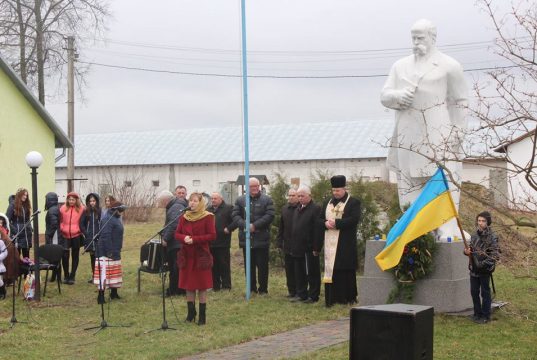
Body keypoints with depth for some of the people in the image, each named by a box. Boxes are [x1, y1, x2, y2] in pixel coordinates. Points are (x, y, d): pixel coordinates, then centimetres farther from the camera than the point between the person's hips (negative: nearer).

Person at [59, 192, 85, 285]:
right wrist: (61, 228, 2)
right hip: (65, 235, 1)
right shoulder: (63, 208, 2)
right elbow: (60, 221, 12)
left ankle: (72, 276, 17)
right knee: (64, 256, -2)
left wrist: (80, 230, -3)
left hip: (76, 236, -1)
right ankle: (66, 276, 15)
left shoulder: (81, 209, -3)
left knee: (75, 256, 8)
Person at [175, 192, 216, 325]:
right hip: (186, 255, 4)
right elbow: (177, 234, 11)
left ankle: (202, 315, 8)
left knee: (202, 286, 0)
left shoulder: (207, 217, -6)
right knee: (188, 285, 8)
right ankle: (191, 313, 20)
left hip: (201, 255, -4)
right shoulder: (184, 217, 8)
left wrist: (194, 239, -17)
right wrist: (184, 238, -12)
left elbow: (212, 235, -9)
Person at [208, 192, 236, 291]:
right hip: (210, 243, 6)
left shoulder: (228, 208, -1)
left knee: (224, 266, -2)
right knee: (213, 267, 10)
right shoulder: (208, 210, 18)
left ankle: (226, 286, 4)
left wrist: (228, 228, -14)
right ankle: (215, 286, 17)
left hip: (223, 243, -6)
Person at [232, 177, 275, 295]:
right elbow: (235, 215, 2)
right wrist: (245, 225, -16)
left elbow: (270, 215, -9)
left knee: (262, 265, 2)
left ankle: (263, 289, 11)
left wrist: (255, 225, -17)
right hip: (246, 238, 3)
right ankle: (251, 288, 18)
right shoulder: (240, 200, 9)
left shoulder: (267, 200, 1)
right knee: (249, 266, 9)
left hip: (261, 239, -2)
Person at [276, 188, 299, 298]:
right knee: (289, 270, 8)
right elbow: (281, 227, 12)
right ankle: (291, 290, 15)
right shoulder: (284, 209, 10)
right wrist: (279, 241, 6)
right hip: (287, 246, 5)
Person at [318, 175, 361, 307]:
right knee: (330, 270, 2)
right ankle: (331, 299, 5)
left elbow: (354, 219, -13)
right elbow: (320, 219, 15)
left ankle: (348, 298, 5)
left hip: (345, 245, -5)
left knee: (346, 271, -2)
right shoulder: (327, 203, 17)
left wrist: (336, 223, -17)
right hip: (330, 243, 5)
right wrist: (326, 223, -8)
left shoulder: (353, 202, -1)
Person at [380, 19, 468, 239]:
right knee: (409, 189, 4)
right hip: (408, 139, 5)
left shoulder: (449, 66, 4)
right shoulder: (400, 66, 17)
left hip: (439, 140, -5)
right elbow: (384, 96, 13)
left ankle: (447, 235, -10)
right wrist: (398, 96, -10)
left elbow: (459, 103, 2)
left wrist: (456, 133, -6)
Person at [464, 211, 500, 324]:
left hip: (485, 270, -6)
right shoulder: (475, 234, 6)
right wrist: (467, 251, -4)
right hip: (474, 268, 6)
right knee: (474, 292, 13)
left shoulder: (492, 236, -13)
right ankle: (477, 313, 28)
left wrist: (484, 264, -23)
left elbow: (495, 255, -16)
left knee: (485, 293, 4)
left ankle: (485, 316, 15)